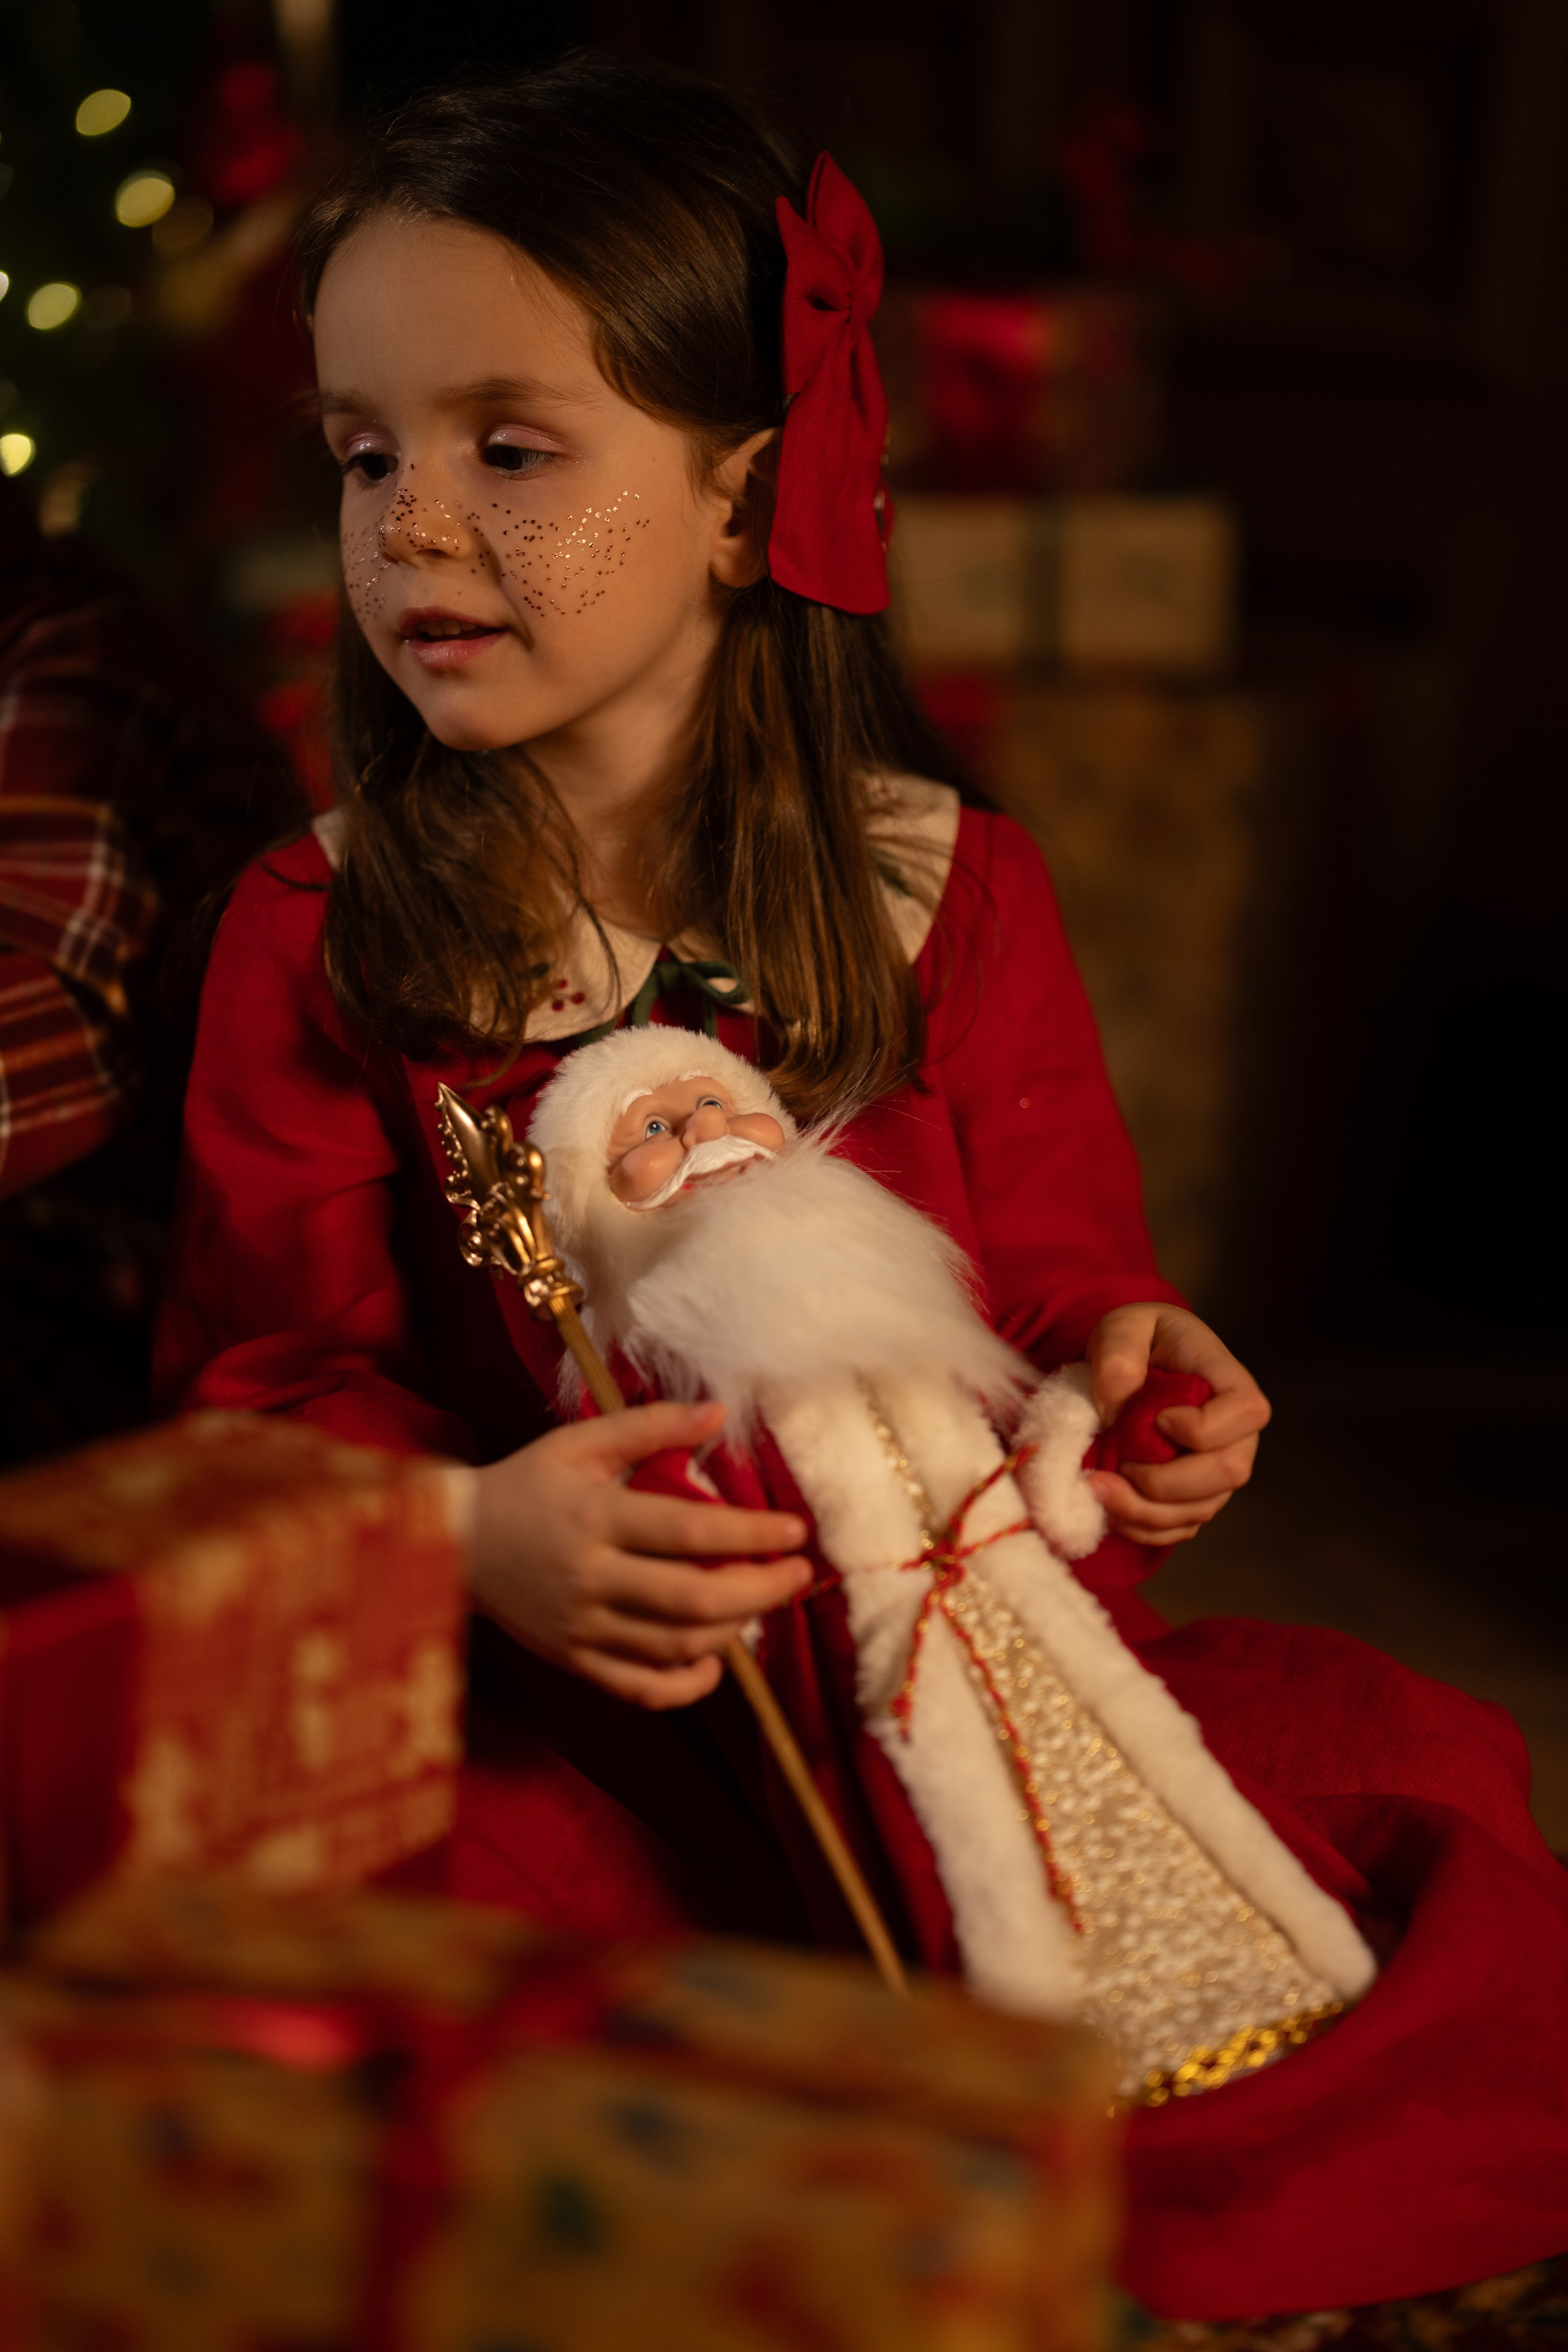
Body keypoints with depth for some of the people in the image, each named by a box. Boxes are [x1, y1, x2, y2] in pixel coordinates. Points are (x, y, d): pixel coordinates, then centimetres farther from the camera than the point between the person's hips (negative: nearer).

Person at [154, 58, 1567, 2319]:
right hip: (532, 1711, -1)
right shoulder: (314, 941, 2)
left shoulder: (952, 893, 4)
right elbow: (275, 1383, 0)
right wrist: (468, 1536, -22)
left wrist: (1129, 1380, -13)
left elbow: (1055, 1281, 12)